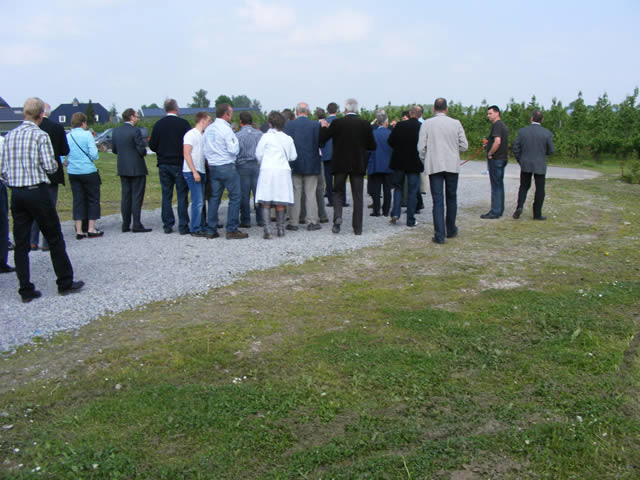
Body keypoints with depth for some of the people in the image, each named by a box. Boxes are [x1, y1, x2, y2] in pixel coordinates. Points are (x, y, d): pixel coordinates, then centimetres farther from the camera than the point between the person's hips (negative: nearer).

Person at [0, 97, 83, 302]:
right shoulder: (40, 135, -9)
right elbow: (50, 167, -14)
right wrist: (56, 164, 7)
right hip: (37, 191, -5)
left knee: (21, 244, 8)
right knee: (55, 239, 7)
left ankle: (26, 290, 11)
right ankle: (65, 283, 13)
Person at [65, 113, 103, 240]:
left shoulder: (66, 137, 2)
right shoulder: (87, 135, -9)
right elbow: (93, 154, -15)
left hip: (73, 172, 4)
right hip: (88, 171, -4)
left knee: (78, 200, 9)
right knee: (93, 199, 8)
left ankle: (79, 231, 8)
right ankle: (91, 229, 7)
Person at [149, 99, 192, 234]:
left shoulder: (158, 124, 1)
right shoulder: (183, 123, -8)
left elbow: (152, 145, 1)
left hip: (163, 164, 3)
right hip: (179, 164, -3)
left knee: (166, 195, 10)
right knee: (182, 195, 2)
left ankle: (167, 225, 12)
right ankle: (183, 226, 1)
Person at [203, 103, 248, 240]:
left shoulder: (208, 129, 10)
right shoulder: (226, 129, -13)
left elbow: (204, 149, 14)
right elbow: (234, 150, -15)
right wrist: (235, 140, 1)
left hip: (212, 167, 7)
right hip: (227, 167, -7)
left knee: (214, 198, 11)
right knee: (235, 198, 0)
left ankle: (211, 230, 12)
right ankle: (232, 230, -1)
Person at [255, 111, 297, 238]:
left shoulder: (266, 137, -3)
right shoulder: (288, 138, 5)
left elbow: (258, 154, 2)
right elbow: (293, 156, 9)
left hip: (267, 170, -3)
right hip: (283, 170, 3)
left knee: (265, 202, 0)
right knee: (280, 202, 9)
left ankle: (267, 229, -9)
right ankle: (280, 229, 14)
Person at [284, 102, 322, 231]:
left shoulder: (289, 125, -5)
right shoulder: (316, 125, -6)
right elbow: (321, 143, -5)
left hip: (295, 165, 0)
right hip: (312, 165, 0)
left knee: (295, 194, 7)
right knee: (311, 194, 5)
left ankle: (293, 222, 10)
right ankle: (312, 222, 6)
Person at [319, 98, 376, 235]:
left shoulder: (336, 123, -7)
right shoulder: (365, 124, -3)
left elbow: (322, 139, -2)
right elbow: (372, 146, 1)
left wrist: (324, 127, 14)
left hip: (340, 164, -1)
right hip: (358, 165, 1)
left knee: (338, 192, 14)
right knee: (358, 196, 7)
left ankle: (337, 216, -10)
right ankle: (357, 227, 8)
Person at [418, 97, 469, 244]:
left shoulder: (426, 124, -3)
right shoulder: (456, 123, 0)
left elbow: (421, 147, -5)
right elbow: (464, 146, 1)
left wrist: (425, 160, 12)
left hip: (434, 166, -1)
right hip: (452, 165, 1)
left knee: (437, 200, -1)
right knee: (451, 198, 16)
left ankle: (439, 235, -5)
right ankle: (451, 230, 26)